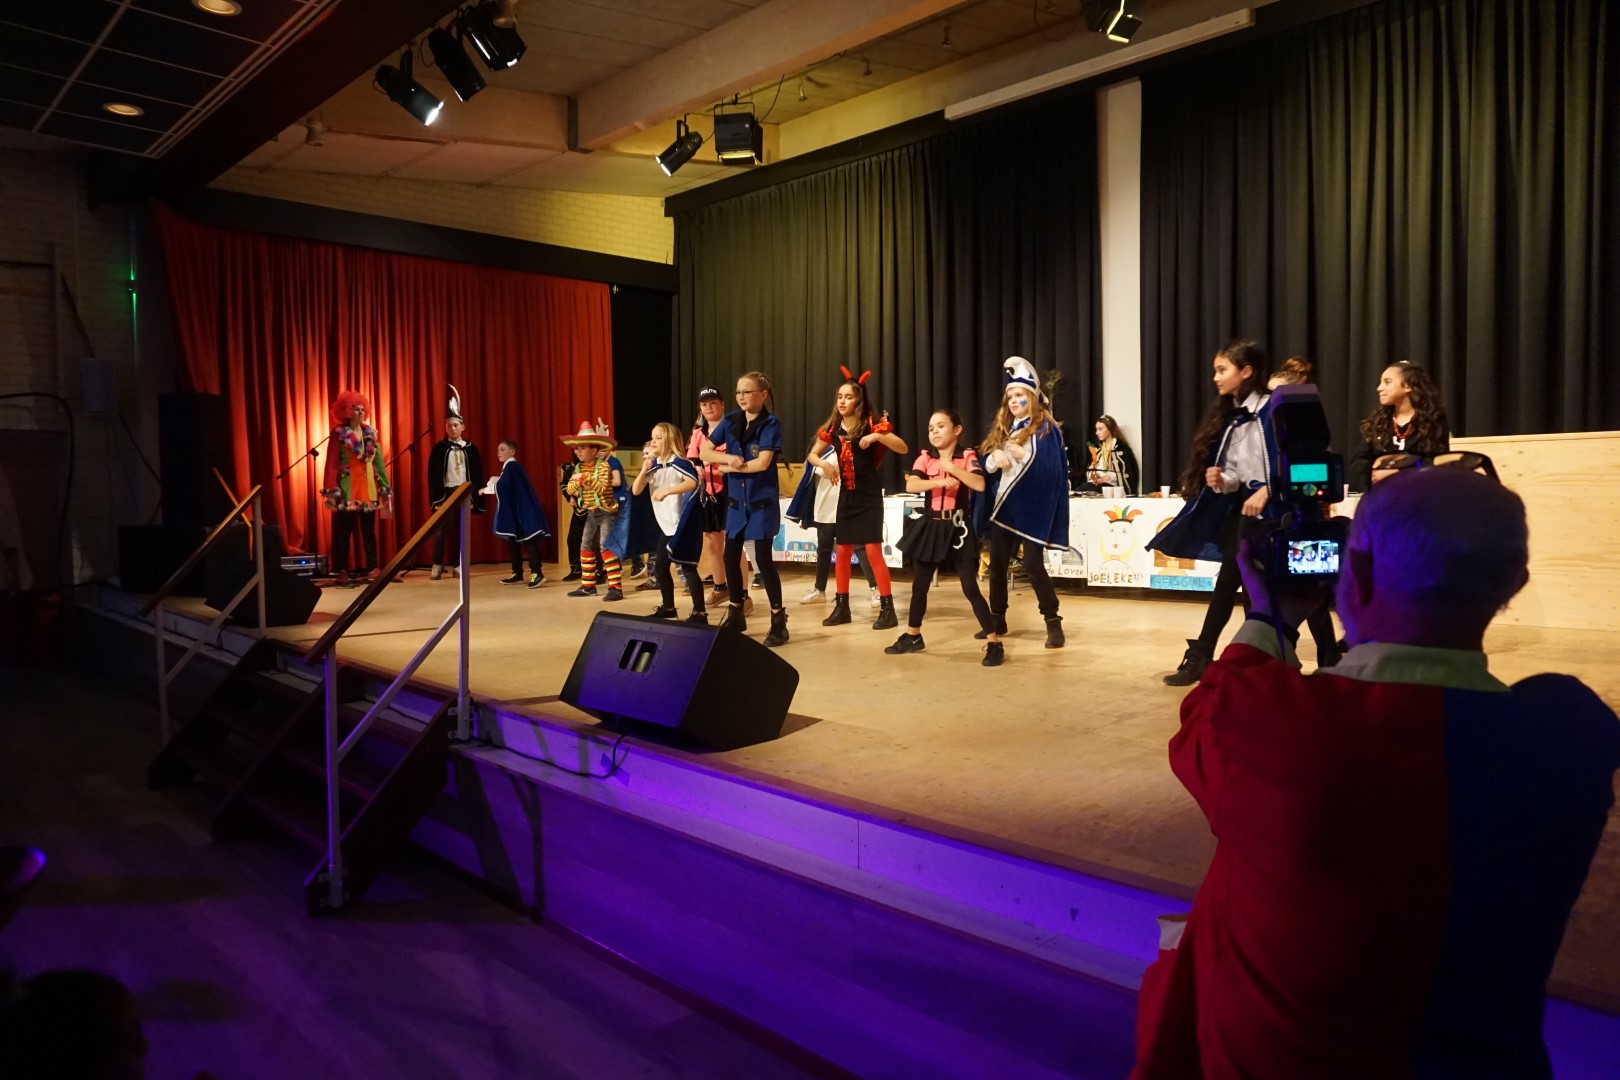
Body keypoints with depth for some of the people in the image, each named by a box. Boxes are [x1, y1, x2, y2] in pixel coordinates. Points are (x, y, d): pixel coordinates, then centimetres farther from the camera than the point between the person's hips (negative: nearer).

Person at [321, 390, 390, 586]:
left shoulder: (370, 433, 10)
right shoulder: (339, 434, -3)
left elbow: (379, 461, 12)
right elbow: (332, 463, -6)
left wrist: (384, 487, 7)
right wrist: (331, 491, -13)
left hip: (368, 488, 4)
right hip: (347, 488, -4)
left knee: (368, 530, 6)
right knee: (345, 530, -1)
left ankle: (371, 568, 10)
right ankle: (342, 571, 3)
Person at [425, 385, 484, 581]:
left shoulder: (471, 448, 6)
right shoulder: (439, 448, 1)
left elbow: (478, 473, 7)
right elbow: (432, 474, -2)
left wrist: (476, 495, 0)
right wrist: (435, 497, -9)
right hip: (445, 493, -2)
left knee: (460, 531, 6)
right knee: (440, 530, -4)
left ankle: (456, 564, 13)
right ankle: (437, 565, 5)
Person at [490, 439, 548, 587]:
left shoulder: (511, 466, -13)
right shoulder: (509, 466, 17)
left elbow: (503, 486, -19)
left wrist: (495, 481, -1)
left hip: (521, 509, -11)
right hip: (513, 509, 11)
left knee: (528, 540, -13)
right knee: (513, 541, 13)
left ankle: (537, 573, -17)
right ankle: (517, 574, 20)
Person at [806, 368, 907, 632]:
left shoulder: (873, 423, -8)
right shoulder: (832, 428, 4)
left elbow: (903, 448, -14)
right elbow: (812, 455, 15)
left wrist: (877, 436, -28)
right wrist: (823, 464, -6)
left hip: (869, 494, -5)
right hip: (846, 495, 5)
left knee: (873, 551, -9)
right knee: (842, 551, 9)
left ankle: (887, 609, -3)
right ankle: (842, 607, 19)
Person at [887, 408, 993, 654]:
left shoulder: (967, 456, -5)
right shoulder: (925, 457, 3)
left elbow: (980, 485, -22)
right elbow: (911, 485, -13)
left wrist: (951, 467, -23)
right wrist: (940, 482, -25)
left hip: (957, 528, -4)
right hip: (930, 526, 4)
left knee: (970, 588, -6)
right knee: (919, 585, 12)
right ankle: (913, 636, 28)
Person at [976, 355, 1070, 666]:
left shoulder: (1046, 428, -4)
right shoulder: (1001, 428, 14)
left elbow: (1053, 467, -14)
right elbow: (986, 462, 11)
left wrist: (1023, 455, -25)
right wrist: (994, 460, -12)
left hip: (1031, 507, -6)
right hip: (1003, 505, 6)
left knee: (1033, 565, -9)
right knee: (997, 564, 7)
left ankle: (1053, 621, 7)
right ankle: (997, 621, 21)